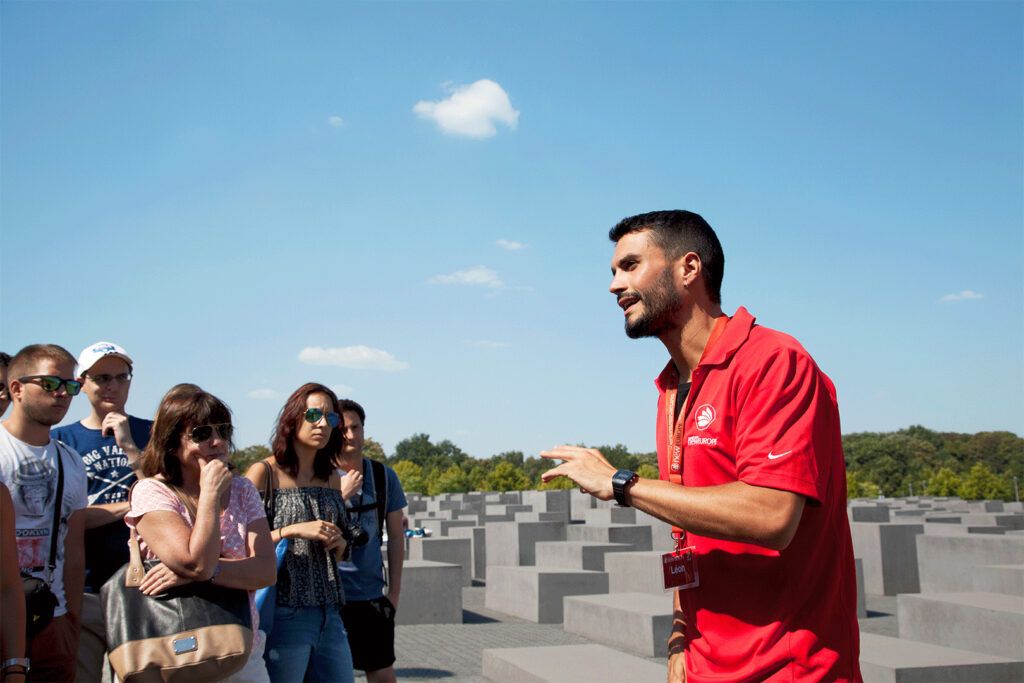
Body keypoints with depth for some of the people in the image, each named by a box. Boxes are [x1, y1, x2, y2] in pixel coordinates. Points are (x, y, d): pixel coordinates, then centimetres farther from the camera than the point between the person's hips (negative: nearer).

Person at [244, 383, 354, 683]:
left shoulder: (332, 478, 15)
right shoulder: (264, 472, -4)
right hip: (284, 611, -6)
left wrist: (340, 544, 5)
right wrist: (292, 531, -17)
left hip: (328, 614, 6)